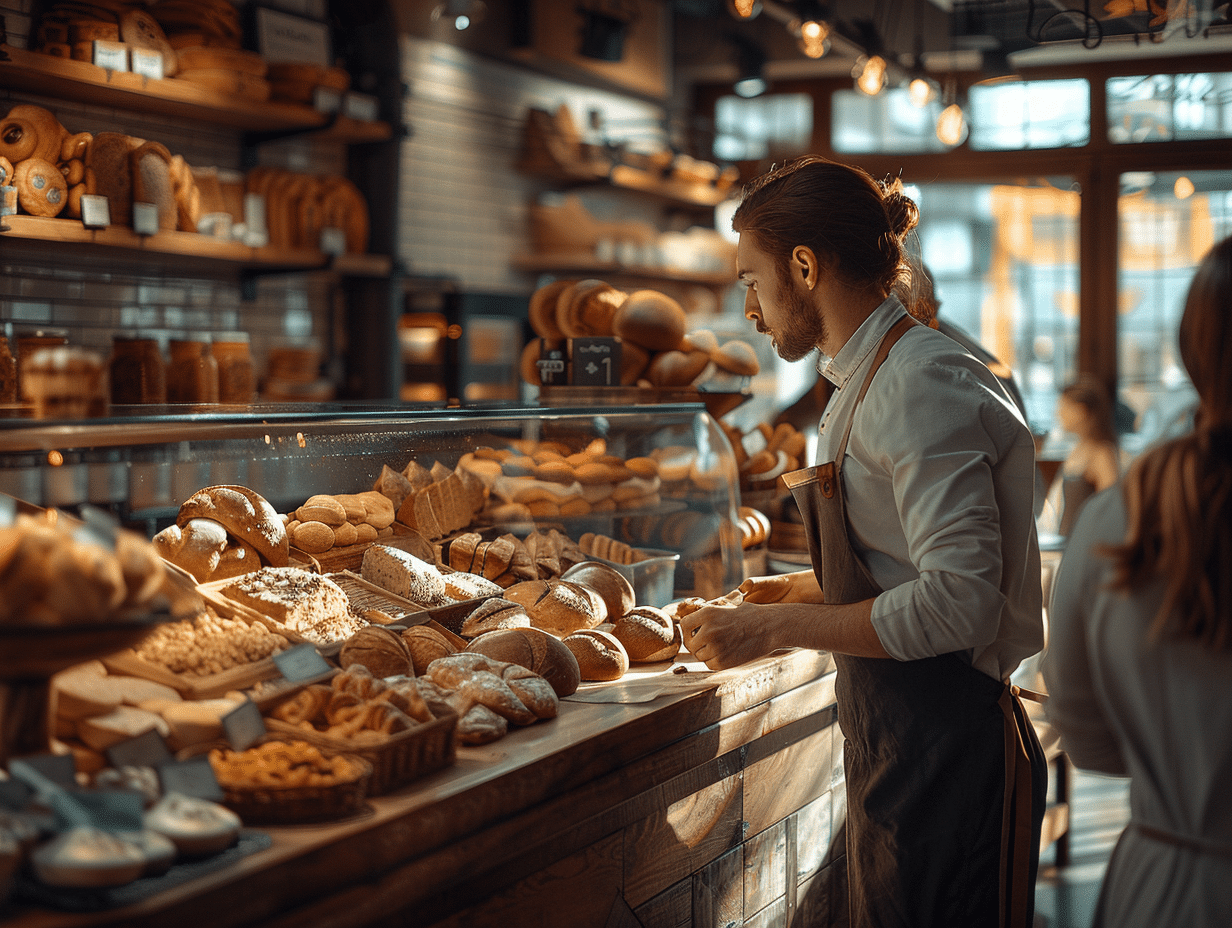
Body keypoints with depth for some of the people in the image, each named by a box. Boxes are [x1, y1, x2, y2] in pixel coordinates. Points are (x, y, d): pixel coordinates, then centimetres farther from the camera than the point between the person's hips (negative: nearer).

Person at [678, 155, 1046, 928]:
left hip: (947, 752, -9)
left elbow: (958, 598, -25)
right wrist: (797, 591, 12)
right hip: (898, 747, 9)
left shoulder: (924, 386, -18)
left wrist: (775, 628, -19)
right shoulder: (872, 378, 13)